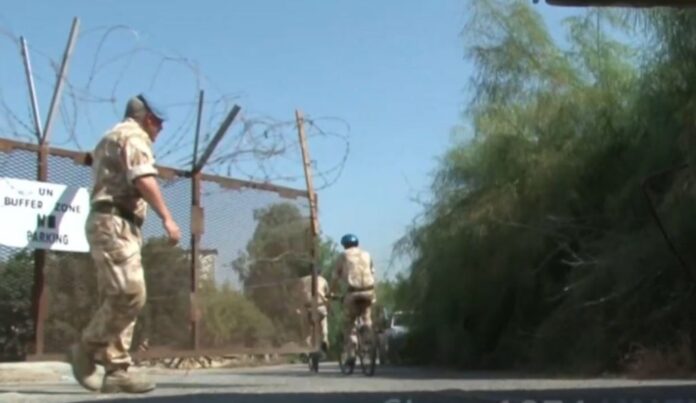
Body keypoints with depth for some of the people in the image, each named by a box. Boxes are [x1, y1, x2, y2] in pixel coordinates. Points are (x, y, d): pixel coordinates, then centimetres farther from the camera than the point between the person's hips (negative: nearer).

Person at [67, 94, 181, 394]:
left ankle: (116, 371, 0)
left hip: (111, 223, 11)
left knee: (119, 298, 4)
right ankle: (86, 349, -9)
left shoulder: (111, 138, 31)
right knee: (130, 294, -17)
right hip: (115, 222, -11)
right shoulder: (133, 135, -4)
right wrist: (167, 218, -20)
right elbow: (143, 179, -16)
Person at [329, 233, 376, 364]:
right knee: (367, 320, 21)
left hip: (352, 292, -3)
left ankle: (351, 353, -3)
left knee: (348, 324, 6)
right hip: (368, 291, 3)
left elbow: (335, 277, 9)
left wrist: (332, 293, 19)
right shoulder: (366, 255, 19)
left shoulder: (343, 255, 10)